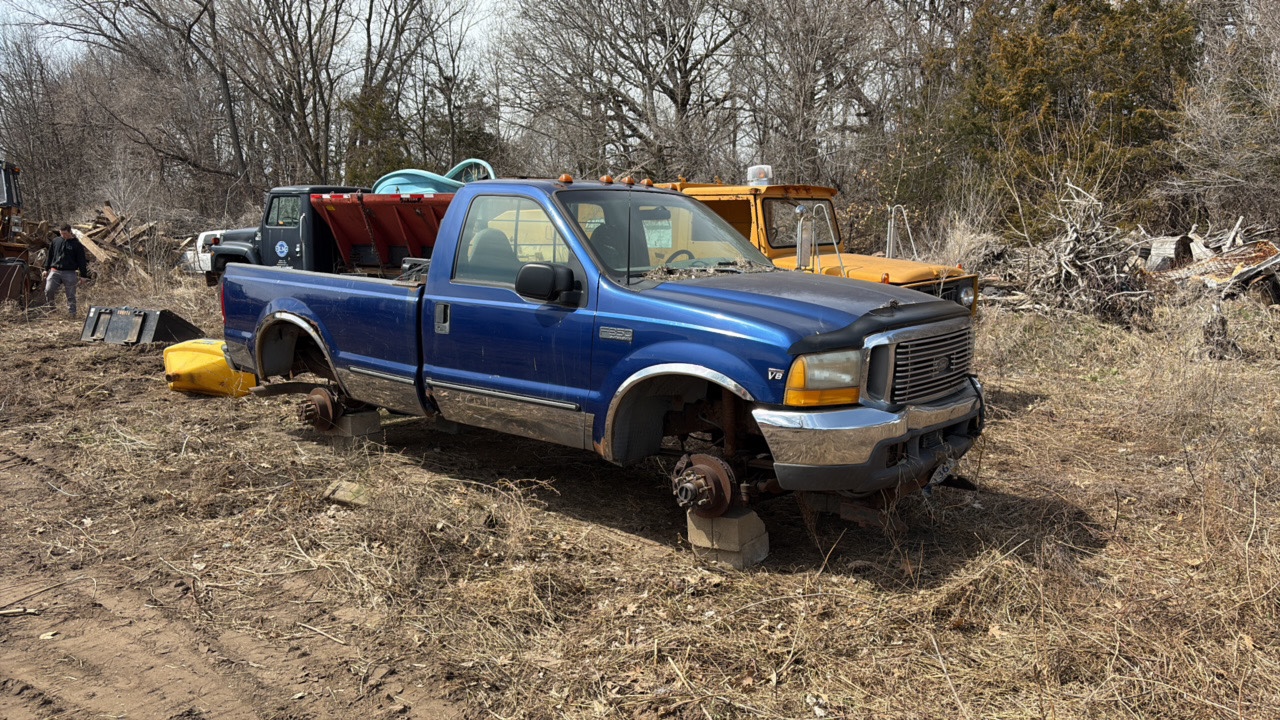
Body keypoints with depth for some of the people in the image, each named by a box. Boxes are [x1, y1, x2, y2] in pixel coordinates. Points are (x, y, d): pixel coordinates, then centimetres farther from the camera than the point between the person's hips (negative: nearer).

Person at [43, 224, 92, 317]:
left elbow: (82, 260, 0)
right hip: (55, 271, 2)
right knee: (48, 290, -10)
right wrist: (46, 269, 17)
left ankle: (72, 313, 9)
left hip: (69, 273, -2)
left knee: (71, 295, 2)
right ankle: (50, 306, 12)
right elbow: (50, 256, 19)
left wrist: (83, 275, -2)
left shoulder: (76, 244, 0)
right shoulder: (55, 241, 9)